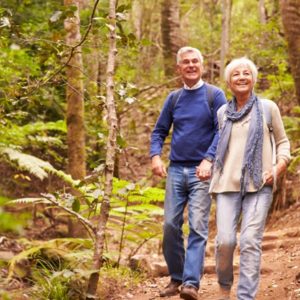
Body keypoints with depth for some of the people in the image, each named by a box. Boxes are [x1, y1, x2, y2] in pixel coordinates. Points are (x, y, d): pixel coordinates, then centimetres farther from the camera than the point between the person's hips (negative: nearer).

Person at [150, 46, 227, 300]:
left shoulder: (215, 95, 0)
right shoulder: (174, 98, 12)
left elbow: (222, 131, -8)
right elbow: (159, 131, 15)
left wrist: (208, 159, -21)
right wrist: (155, 156, -4)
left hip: (201, 171, -4)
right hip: (176, 170, 4)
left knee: (198, 227, -11)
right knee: (170, 226, 2)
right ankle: (176, 278, 16)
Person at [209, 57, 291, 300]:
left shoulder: (268, 108, 6)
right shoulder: (223, 112, 12)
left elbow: (283, 142, 12)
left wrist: (278, 169, -5)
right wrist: (213, 176, 12)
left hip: (259, 185, -1)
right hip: (228, 184, 2)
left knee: (251, 241, -12)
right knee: (225, 240, -9)